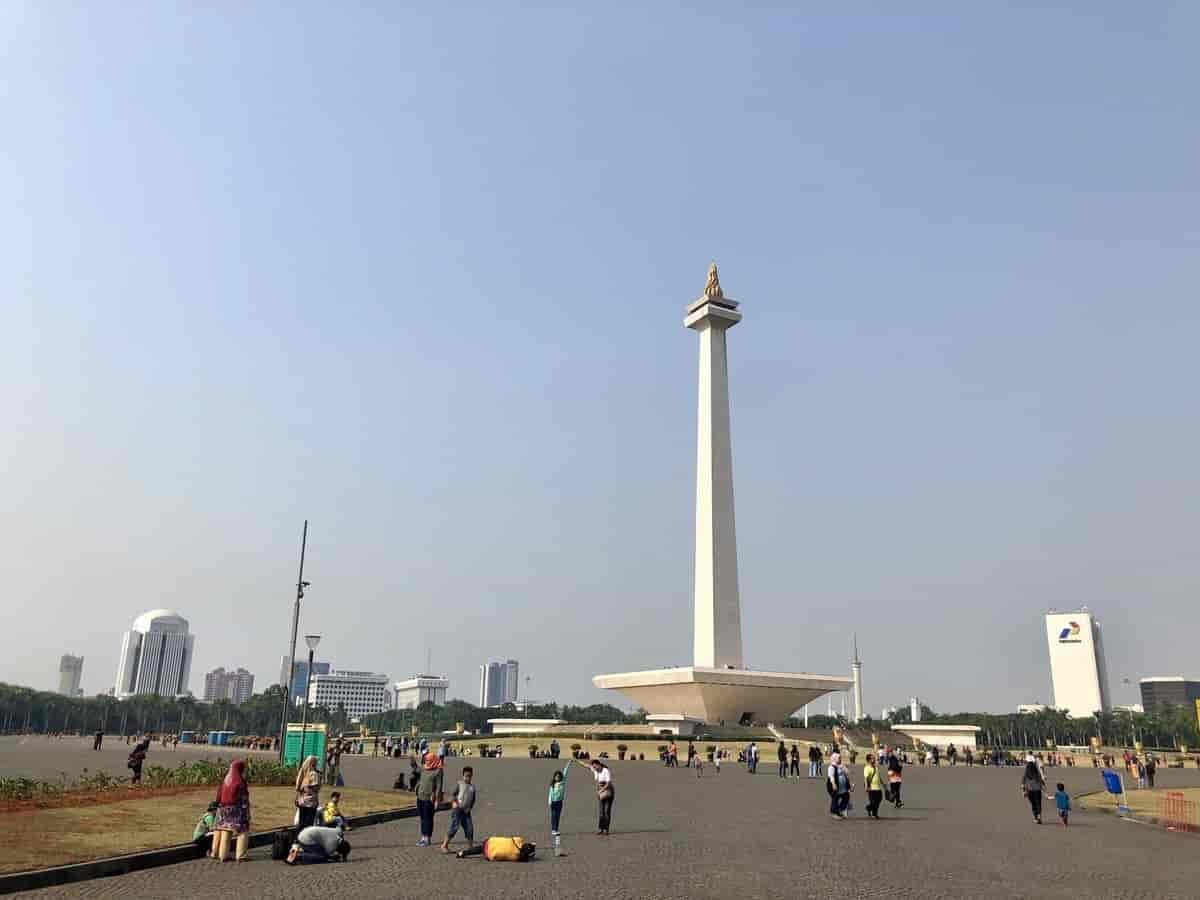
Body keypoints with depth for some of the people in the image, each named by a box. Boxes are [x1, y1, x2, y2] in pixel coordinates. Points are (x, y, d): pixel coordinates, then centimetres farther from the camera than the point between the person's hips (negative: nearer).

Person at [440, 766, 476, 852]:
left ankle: (470, 847, 13)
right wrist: (454, 802, -21)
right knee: (455, 827, -10)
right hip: (457, 809, -4)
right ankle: (444, 845, 1)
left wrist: (469, 808, 1)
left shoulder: (472, 787, 12)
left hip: (466, 811, 4)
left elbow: (473, 800, 16)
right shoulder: (459, 783, 1)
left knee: (470, 828, 0)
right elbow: (453, 794, -3)